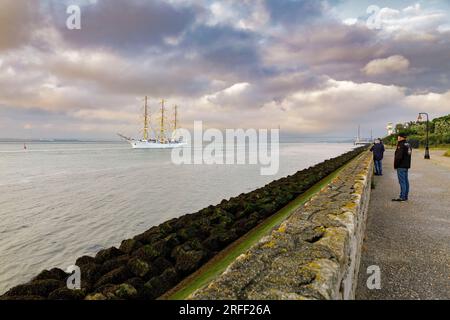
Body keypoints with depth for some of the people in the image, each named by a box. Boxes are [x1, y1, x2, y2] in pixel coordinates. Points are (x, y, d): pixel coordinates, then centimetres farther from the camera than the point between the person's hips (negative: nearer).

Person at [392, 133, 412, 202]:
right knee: (406, 181, 13)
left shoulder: (401, 145, -17)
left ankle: (402, 197, -5)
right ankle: (405, 196, 19)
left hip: (401, 166, -10)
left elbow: (398, 156, -23)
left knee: (402, 181, -7)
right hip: (406, 166, 10)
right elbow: (408, 154, 18)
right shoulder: (408, 145, 14)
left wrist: (395, 165, -13)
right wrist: (408, 164, 20)